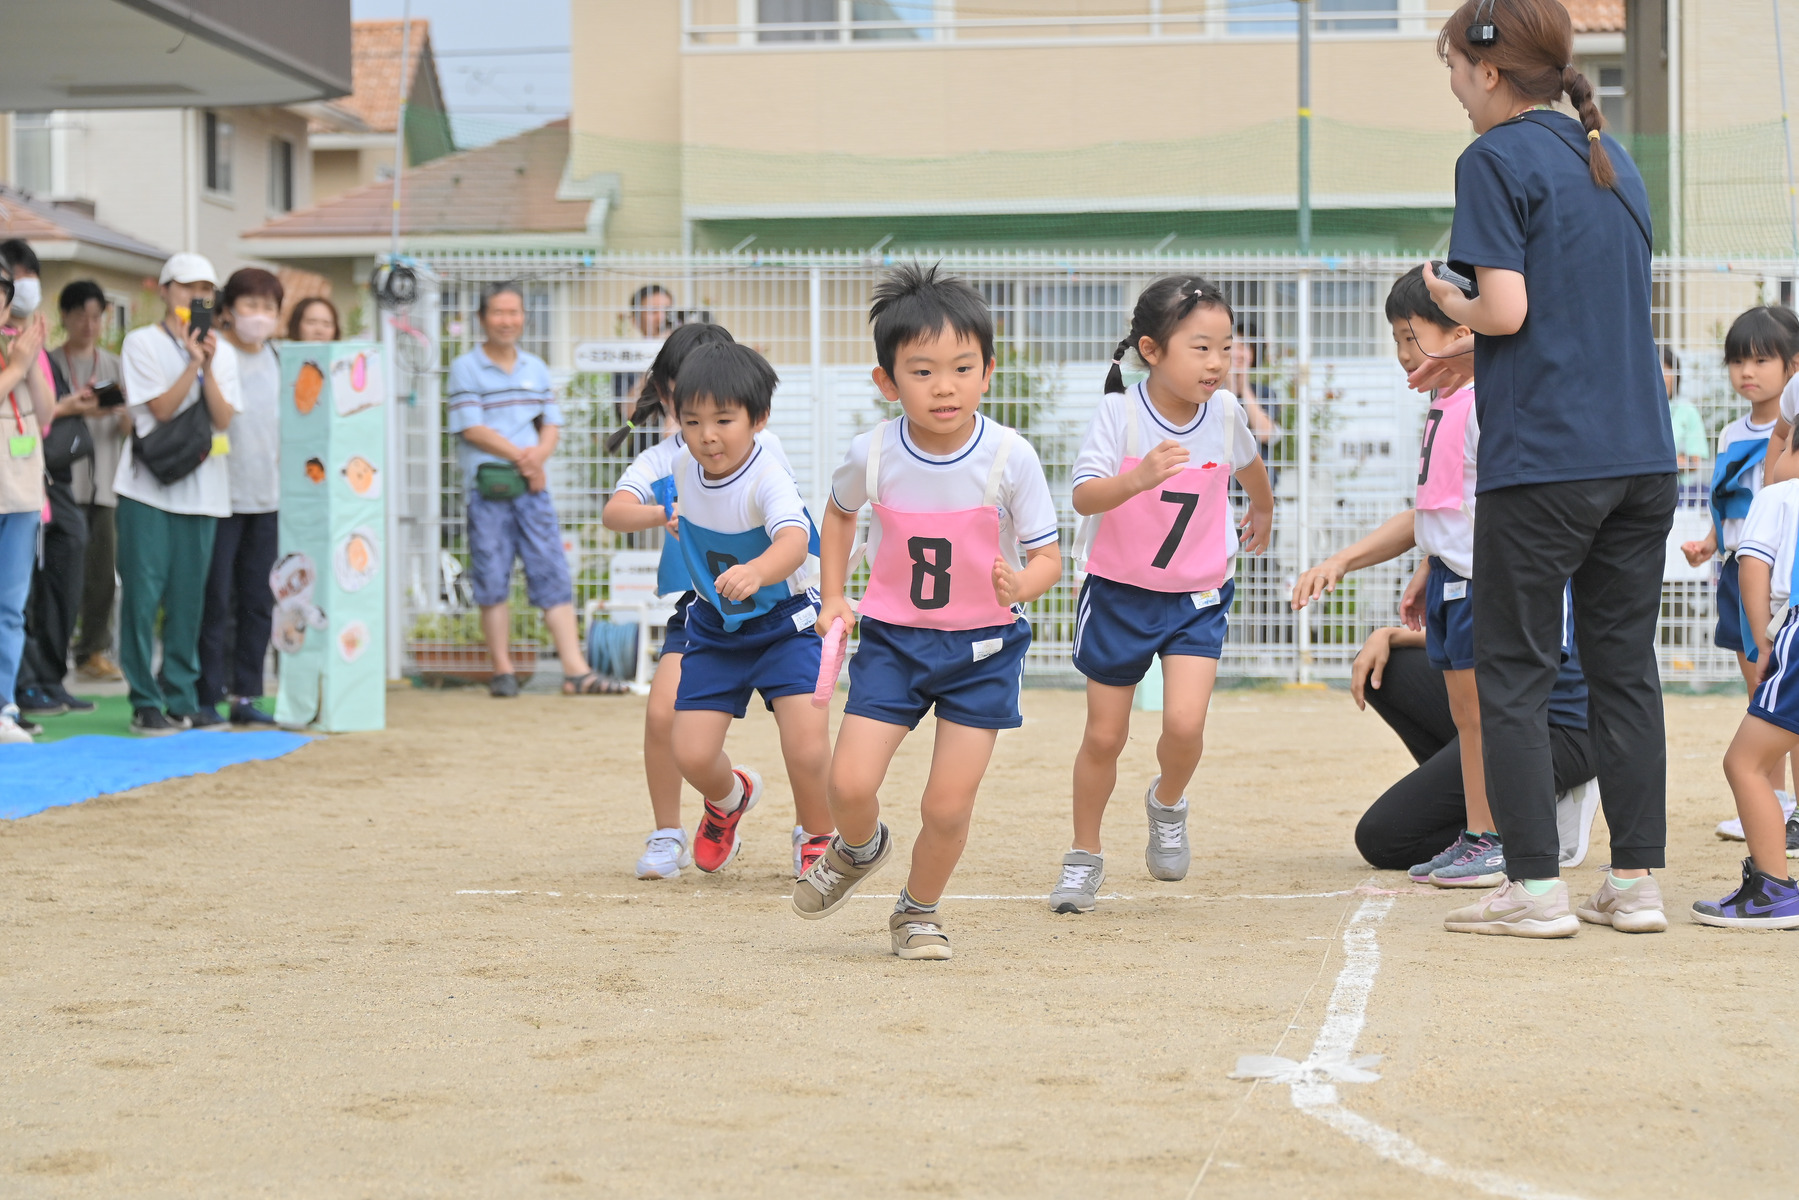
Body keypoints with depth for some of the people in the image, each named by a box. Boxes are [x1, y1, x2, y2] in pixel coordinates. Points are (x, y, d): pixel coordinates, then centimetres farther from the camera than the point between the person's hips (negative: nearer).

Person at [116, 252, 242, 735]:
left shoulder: (221, 354, 12)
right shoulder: (142, 343, 1)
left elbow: (222, 418, 0)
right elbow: (162, 409, -8)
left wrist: (207, 365, -11)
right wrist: (194, 363, -16)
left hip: (200, 490, 4)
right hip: (149, 489, -4)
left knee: (188, 599, 5)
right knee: (143, 593, -5)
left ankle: (182, 698, 11)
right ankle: (145, 702, -1)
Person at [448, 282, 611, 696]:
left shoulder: (536, 368, 15)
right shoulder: (466, 368, 0)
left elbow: (551, 423, 13)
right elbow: (472, 429, -8)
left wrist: (539, 453, -9)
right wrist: (520, 456, -10)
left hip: (533, 486, 4)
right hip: (487, 487, -4)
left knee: (553, 574, -2)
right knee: (492, 580, -2)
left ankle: (576, 671, -5)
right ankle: (502, 671, 6)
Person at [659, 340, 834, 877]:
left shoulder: (769, 479, -29)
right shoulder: (684, 465, -11)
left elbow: (795, 541, -51)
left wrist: (755, 571, -69)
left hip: (783, 623, -5)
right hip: (713, 628, 5)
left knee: (808, 749, -19)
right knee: (692, 756, -6)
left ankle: (818, 842, 12)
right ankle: (731, 797, 32)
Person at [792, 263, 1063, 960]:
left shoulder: (1009, 457, -16)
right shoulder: (873, 454, -10)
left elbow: (1048, 557, -10)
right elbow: (840, 511, 14)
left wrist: (1020, 583, -32)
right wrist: (833, 597, 9)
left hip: (983, 647, -1)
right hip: (893, 639, 1)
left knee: (947, 806, -3)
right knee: (849, 784, -10)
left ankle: (918, 912, 26)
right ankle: (858, 850, 27)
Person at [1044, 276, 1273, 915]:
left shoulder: (1225, 412, -8)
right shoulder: (1120, 412, -18)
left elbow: (1249, 463, 17)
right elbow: (1084, 497, -30)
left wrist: (1263, 510, 35)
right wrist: (1139, 478, -48)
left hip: (1197, 597, 2)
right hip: (1118, 593, -2)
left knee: (1184, 723, -16)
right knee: (1104, 736, 6)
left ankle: (1168, 804, 17)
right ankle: (1084, 858, 26)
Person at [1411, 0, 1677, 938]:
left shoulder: (1496, 160, -7)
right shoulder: (1613, 160, 16)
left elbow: (1507, 309, -16)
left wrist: (1452, 306, 5)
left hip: (1542, 460, -7)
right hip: (1642, 455, 7)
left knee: (1513, 673, 1)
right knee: (1625, 666, 10)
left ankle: (1536, 885, 0)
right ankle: (1636, 880, 11)